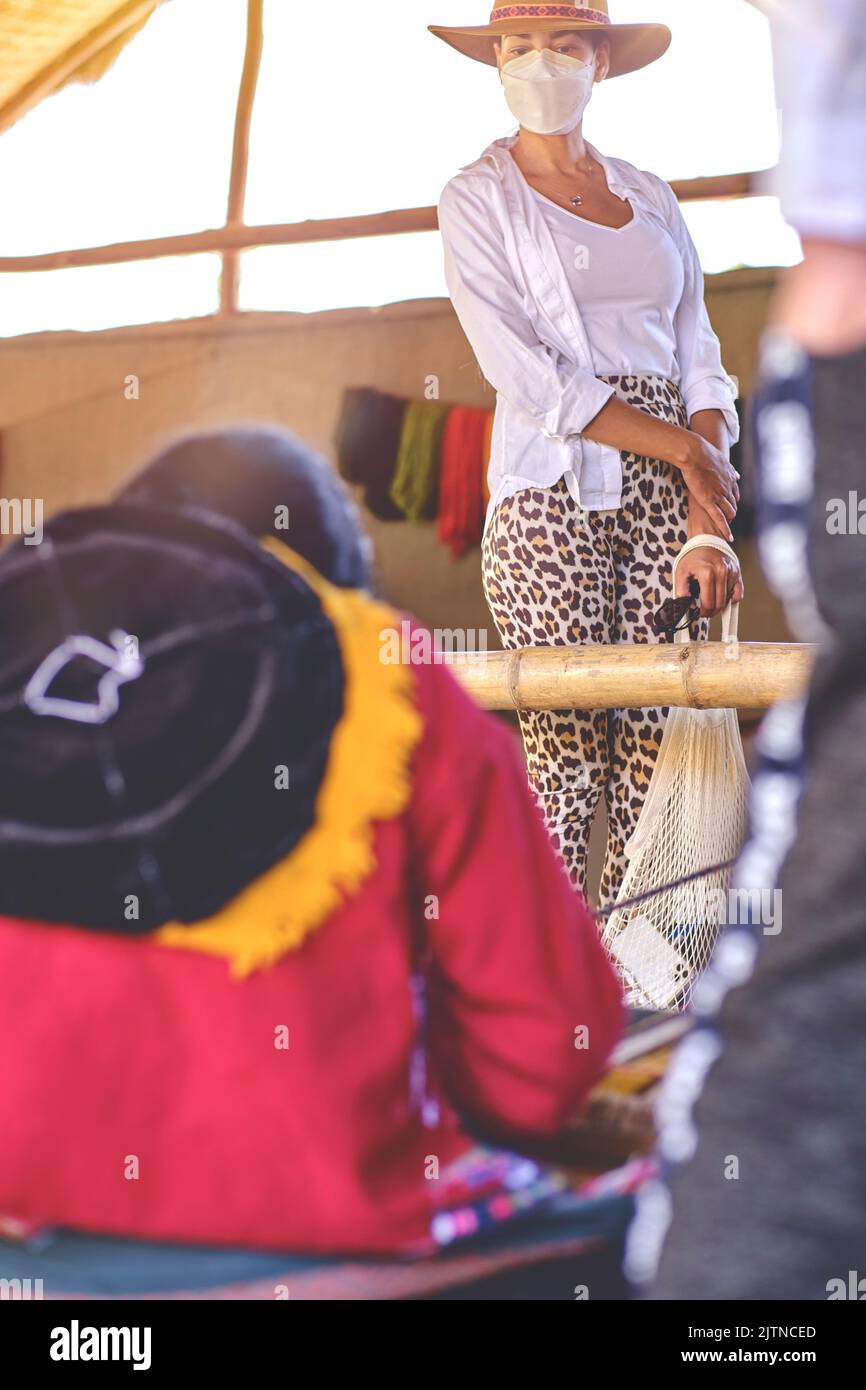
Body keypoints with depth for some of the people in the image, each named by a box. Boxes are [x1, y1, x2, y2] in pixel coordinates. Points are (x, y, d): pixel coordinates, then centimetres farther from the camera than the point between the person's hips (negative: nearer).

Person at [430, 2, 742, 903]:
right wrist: (682, 449, -10)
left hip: (665, 494, 4)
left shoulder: (650, 198, 15)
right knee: (563, 748, -7)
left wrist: (707, 530, -4)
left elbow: (699, 365, 9)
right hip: (550, 494, -4)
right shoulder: (477, 199, 2)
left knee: (656, 741, -1)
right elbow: (524, 372, -9)